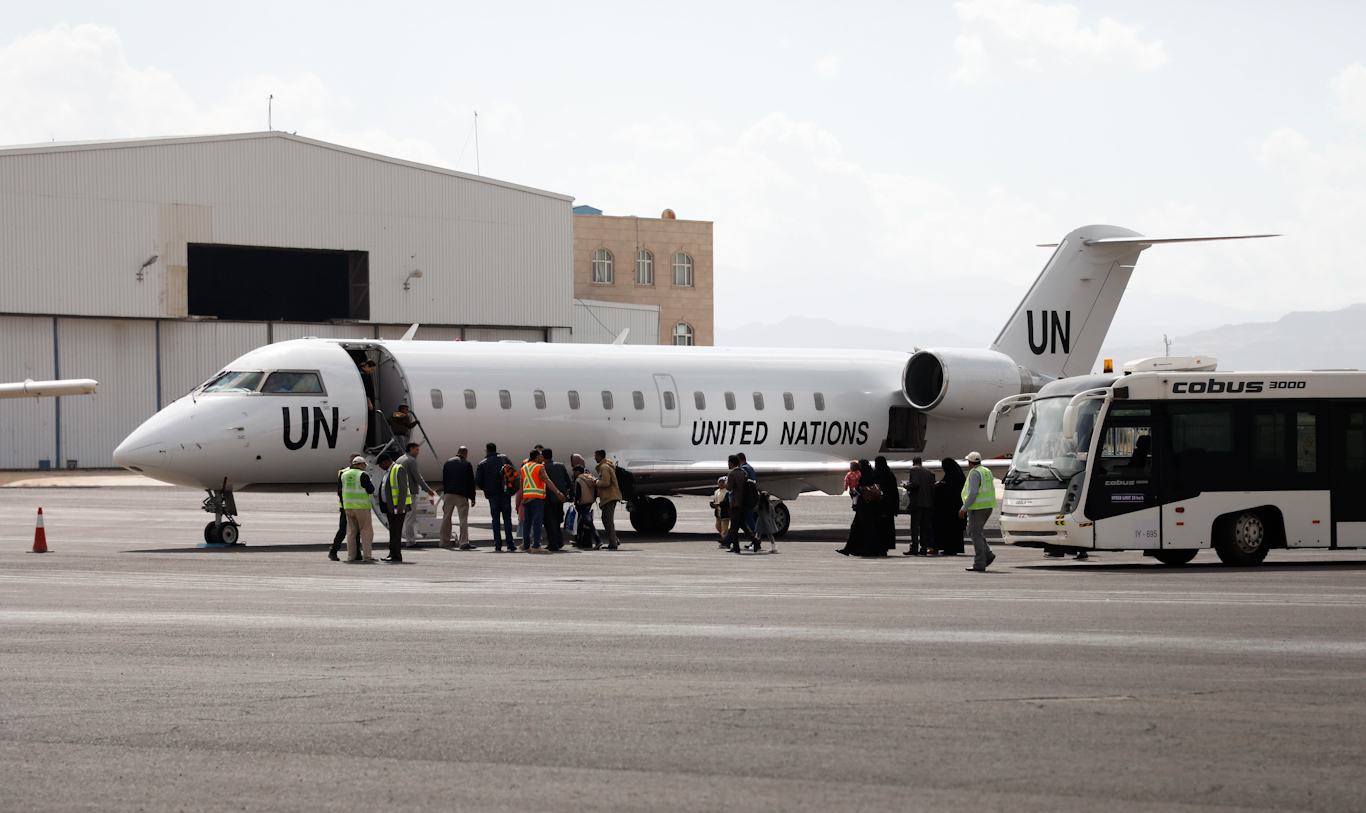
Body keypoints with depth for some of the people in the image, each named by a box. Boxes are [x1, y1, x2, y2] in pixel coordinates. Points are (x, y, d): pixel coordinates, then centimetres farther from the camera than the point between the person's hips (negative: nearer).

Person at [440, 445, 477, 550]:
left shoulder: (448, 463, 11)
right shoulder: (467, 464, 1)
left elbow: (443, 480, 13)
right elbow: (471, 482, 1)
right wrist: (472, 498, 5)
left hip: (448, 494, 4)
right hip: (461, 495, -4)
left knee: (446, 518, 11)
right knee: (463, 518, -4)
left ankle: (444, 542, 14)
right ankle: (464, 543, -12)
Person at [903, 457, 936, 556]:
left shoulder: (913, 470, -2)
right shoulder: (929, 472, 15)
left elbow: (915, 483, -18)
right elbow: (933, 487, 11)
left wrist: (907, 486, 0)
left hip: (917, 502, -6)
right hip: (928, 502, 6)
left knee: (915, 525, -7)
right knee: (924, 526, 9)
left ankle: (914, 548, -13)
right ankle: (924, 548, 7)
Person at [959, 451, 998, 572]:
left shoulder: (974, 473, -13)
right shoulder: (987, 471, 15)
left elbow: (972, 493, -20)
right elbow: (991, 490, 19)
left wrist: (964, 509, -17)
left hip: (978, 507, -9)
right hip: (988, 506, 9)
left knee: (976, 534, -4)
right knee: (972, 531, 19)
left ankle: (979, 564, -5)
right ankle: (988, 554, 8)